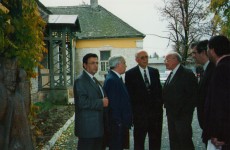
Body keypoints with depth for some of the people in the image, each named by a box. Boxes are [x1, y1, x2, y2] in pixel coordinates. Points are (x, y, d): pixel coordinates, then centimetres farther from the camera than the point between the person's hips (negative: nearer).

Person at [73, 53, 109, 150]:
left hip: (97, 126, 9)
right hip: (87, 126, -9)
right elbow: (82, 102, -24)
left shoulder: (93, 80, 16)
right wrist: (101, 103, -20)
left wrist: (104, 100, 6)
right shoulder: (80, 80, -14)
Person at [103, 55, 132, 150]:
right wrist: (118, 122, -20)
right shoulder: (111, 80, -19)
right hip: (117, 124, -10)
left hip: (121, 122, 10)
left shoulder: (116, 78, 12)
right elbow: (113, 103, -22)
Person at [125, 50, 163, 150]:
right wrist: (132, 109, -7)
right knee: (139, 140, 9)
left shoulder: (155, 71, 8)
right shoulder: (130, 74, -4)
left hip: (155, 111, 4)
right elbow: (129, 93, -4)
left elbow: (159, 89, 12)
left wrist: (160, 103, 4)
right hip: (140, 112, -3)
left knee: (156, 139, 12)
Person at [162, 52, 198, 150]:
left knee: (185, 142, -3)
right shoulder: (171, 75, 14)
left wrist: (184, 111, -17)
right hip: (171, 114, 8)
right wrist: (168, 108, 9)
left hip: (182, 115, -8)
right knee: (173, 141, 14)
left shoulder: (187, 74, -12)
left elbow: (193, 95, -16)